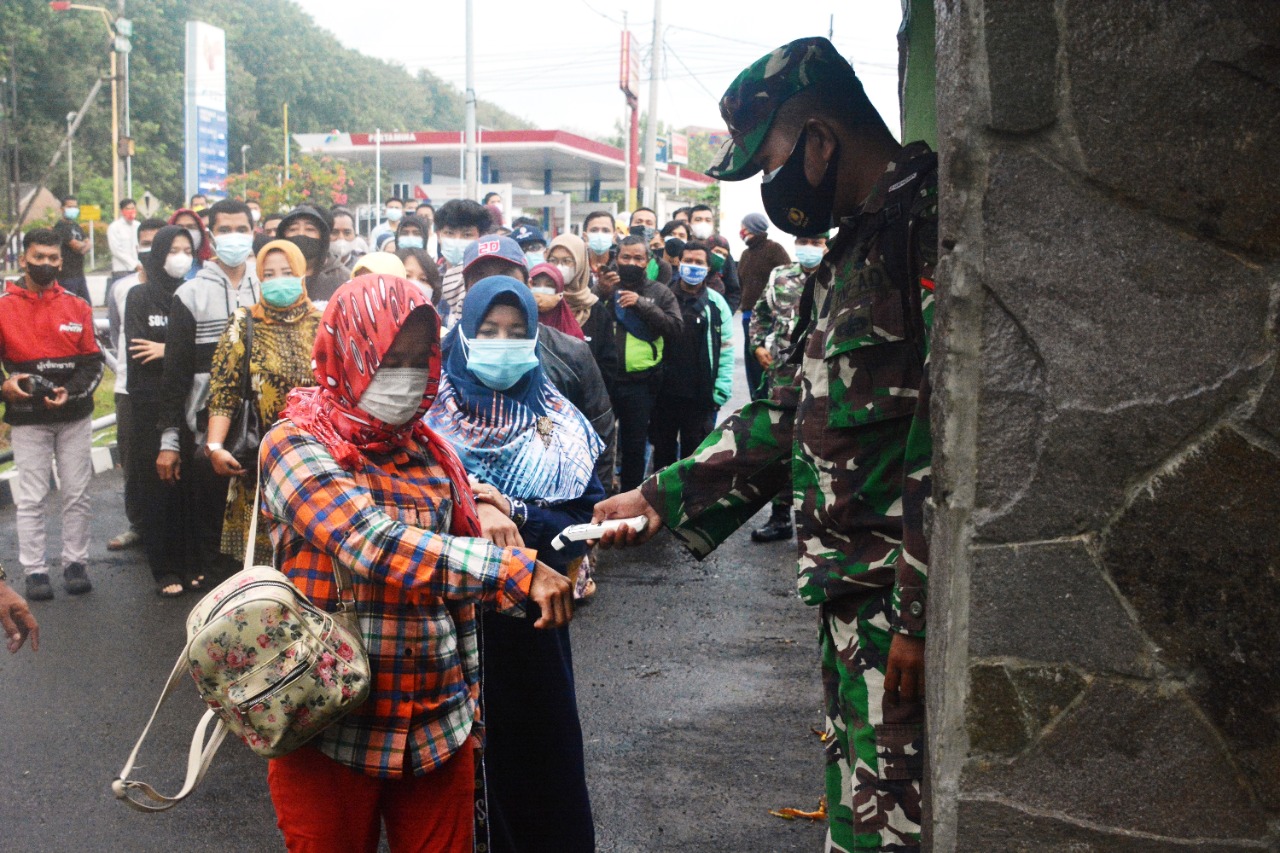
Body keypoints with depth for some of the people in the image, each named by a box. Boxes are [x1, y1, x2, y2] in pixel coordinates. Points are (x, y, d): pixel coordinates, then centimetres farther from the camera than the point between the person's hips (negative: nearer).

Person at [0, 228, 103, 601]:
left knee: (76, 495, 6)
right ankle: (34, 571, 7)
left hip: (75, 418, 2)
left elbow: (93, 363, 4)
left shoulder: (78, 307, 6)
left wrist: (70, 392, -12)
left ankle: (75, 563, 16)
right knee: (31, 499, 1)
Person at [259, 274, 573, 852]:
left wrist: (470, 705, 14)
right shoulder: (295, 445, -9)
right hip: (333, 735, -4)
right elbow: (373, 545, -26)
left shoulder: (432, 452, 8)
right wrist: (518, 572, -32)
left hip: (440, 728, 4)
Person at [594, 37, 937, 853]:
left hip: (908, 605, -9)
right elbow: (794, 416, 22)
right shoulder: (848, 256, 18)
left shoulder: (930, 224, -15)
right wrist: (664, 497, 18)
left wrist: (921, 611, -21)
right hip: (854, 596, 10)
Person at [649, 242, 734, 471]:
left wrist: (720, 392, -8)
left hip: (701, 396, -1)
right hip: (664, 392, 1)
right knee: (663, 452, 14)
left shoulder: (716, 303, 0)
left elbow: (726, 350, -2)